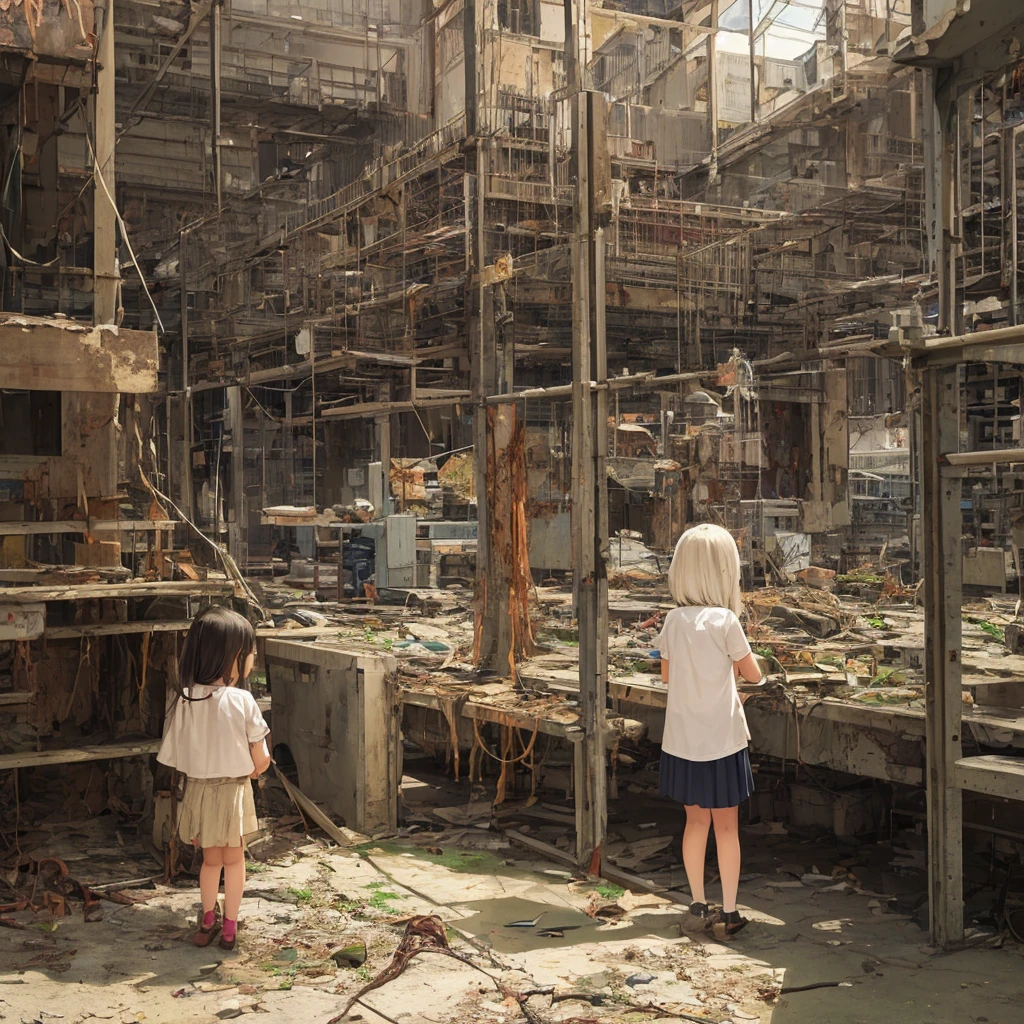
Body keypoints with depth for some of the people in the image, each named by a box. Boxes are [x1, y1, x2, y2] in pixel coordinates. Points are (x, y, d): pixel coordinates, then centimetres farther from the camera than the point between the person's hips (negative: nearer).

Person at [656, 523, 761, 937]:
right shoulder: (725, 621, -16)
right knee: (726, 826, 6)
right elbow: (753, 673, -5)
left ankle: (698, 905, 25)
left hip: (683, 741, 4)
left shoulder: (674, 620, -2)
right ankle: (729, 912, 13)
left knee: (696, 820, 16)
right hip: (722, 738, -4)